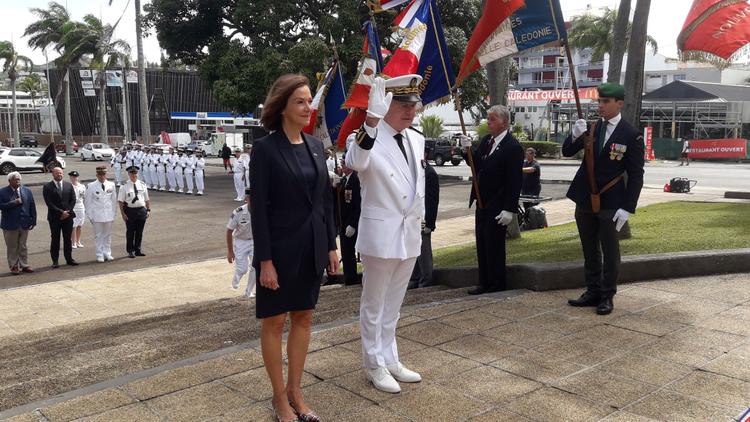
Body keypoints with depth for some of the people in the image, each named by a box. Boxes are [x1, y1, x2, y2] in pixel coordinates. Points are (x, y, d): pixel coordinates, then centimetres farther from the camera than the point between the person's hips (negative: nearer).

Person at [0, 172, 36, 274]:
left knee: (23, 246, 11)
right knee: (12, 247, 7)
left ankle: (24, 265, 19)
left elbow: (32, 206, 5)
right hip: (10, 225, -2)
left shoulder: (27, 191, 4)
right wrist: (13, 203, -20)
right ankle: (14, 266, 16)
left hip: (24, 224, 2)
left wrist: (33, 221, 2)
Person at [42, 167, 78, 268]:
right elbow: (49, 202, -10)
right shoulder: (47, 186, -2)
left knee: (68, 239, 8)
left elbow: (73, 200, 6)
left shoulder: (69, 185, 9)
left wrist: (67, 212, -7)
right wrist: (61, 212, -14)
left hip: (68, 216, 3)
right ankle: (55, 261, 7)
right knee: (55, 239, 3)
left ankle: (69, 258, 15)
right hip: (54, 217, -3)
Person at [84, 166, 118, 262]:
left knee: (107, 235, 8)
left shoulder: (111, 185, 5)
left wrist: (114, 214, 9)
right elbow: (88, 202, 0)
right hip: (96, 216, -2)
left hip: (109, 215, 2)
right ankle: (100, 255, 8)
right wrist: (90, 216, -2)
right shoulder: (91, 186, -3)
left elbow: (114, 201, 10)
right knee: (98, 235, 2)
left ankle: (107, 254, 17)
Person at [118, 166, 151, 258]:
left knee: (139, 231, 11)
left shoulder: (142, 185, 7)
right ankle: (130, 251, 14)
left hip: (141, 210, 3)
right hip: (130, 211, -3)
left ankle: (137, 250, 22)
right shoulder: (124, 186, -4)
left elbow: (147, 199, 12)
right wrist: (123, 214, -11)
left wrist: (148, 210, 3)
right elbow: (121, 201, -5)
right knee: (130, 232, 4)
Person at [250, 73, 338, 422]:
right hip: (280, 249, -6)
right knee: (274, 323, 7)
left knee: (303, 318, 14)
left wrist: (331, 245, 8)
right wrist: (265, 260, -16)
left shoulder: (315, 145, 6)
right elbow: (258, 207, -13)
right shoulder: (265, 149, -11)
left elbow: (325, 198, 10)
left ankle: (295, 391, 29)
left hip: (312, 248, 6)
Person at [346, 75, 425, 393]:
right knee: (374, 303, 8)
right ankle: (374, 365, 21)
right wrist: (372, 120, -51)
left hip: (410, 233, 7)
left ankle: (390, 359, 31)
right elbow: (356, 162, -39)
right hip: (380, 233, -7)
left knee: (393, 303, 18)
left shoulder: (417, 139, 7)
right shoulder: (370, 138, -16)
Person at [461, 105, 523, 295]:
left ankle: (496, 283, 14)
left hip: (498, 206, -8)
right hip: (482, 203, 8)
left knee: (494, 245, 0)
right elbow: (477, 165, 11)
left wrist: (509, 209, -20)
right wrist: (469, 150, -6)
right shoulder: (486, 140, 9)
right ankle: (484, 283, 23)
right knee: (482, 244, 13)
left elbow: (515, 181, -17)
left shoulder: (513, 147, -14)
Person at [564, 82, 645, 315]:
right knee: (590, 252, 14)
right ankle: (593, 292, 26)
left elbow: (636, 175, -8)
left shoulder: (631, 135, -8)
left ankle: (607, 296, 17)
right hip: (585, 200, 5)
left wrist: (627, 208, -14)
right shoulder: (591, 128, 5)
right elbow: (567, 152, 4)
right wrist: (575, 135, -17)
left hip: (610, 204, -5)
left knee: (610, 253, 5)